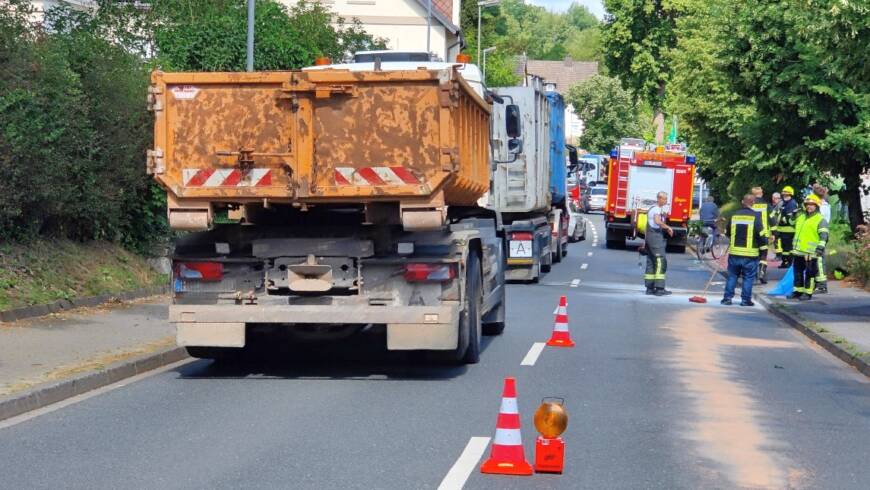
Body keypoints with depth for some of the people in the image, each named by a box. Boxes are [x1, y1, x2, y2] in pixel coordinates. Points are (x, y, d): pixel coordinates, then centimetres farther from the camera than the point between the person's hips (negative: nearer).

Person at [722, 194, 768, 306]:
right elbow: (761, 234, -11)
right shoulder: (755, 216, -9)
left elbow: (728, 232, 15)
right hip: (750, 254, -3)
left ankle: (727, 297, 10)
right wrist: (764, 242, 6)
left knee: (732, 276, 12)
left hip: (734, 252, 3)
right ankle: (745, 299, 4)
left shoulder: (734, 215, 4)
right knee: (748, 277, 5)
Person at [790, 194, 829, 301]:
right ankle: (798, 291, 22)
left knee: (809, 273, -2)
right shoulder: (801, 217, 17)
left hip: (811, 252, -7)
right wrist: (794, 247, 27)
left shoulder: (820, 220, -6)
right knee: (798, 272, 13)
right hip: (798, 251, 7)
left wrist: (820, 247, -25)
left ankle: (808, 293, 4)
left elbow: (824, 236, -14)